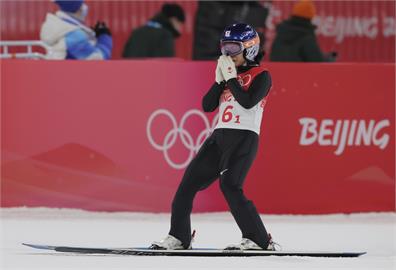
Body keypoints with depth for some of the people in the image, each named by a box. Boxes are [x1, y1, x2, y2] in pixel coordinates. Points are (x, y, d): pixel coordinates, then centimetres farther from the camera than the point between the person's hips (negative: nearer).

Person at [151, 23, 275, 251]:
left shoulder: (261, 76, 0)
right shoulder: (230, 75, 20)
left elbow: (248, 102, -17)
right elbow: (207, 106, 12)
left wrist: (231, 78, -10)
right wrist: (220, 80, 1)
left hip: (244, 138, -8)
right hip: (220, 136, 8)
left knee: (229, 185, -23)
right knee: (189, 181, 4)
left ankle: (259, 240, -20)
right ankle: (179, 237, 14)